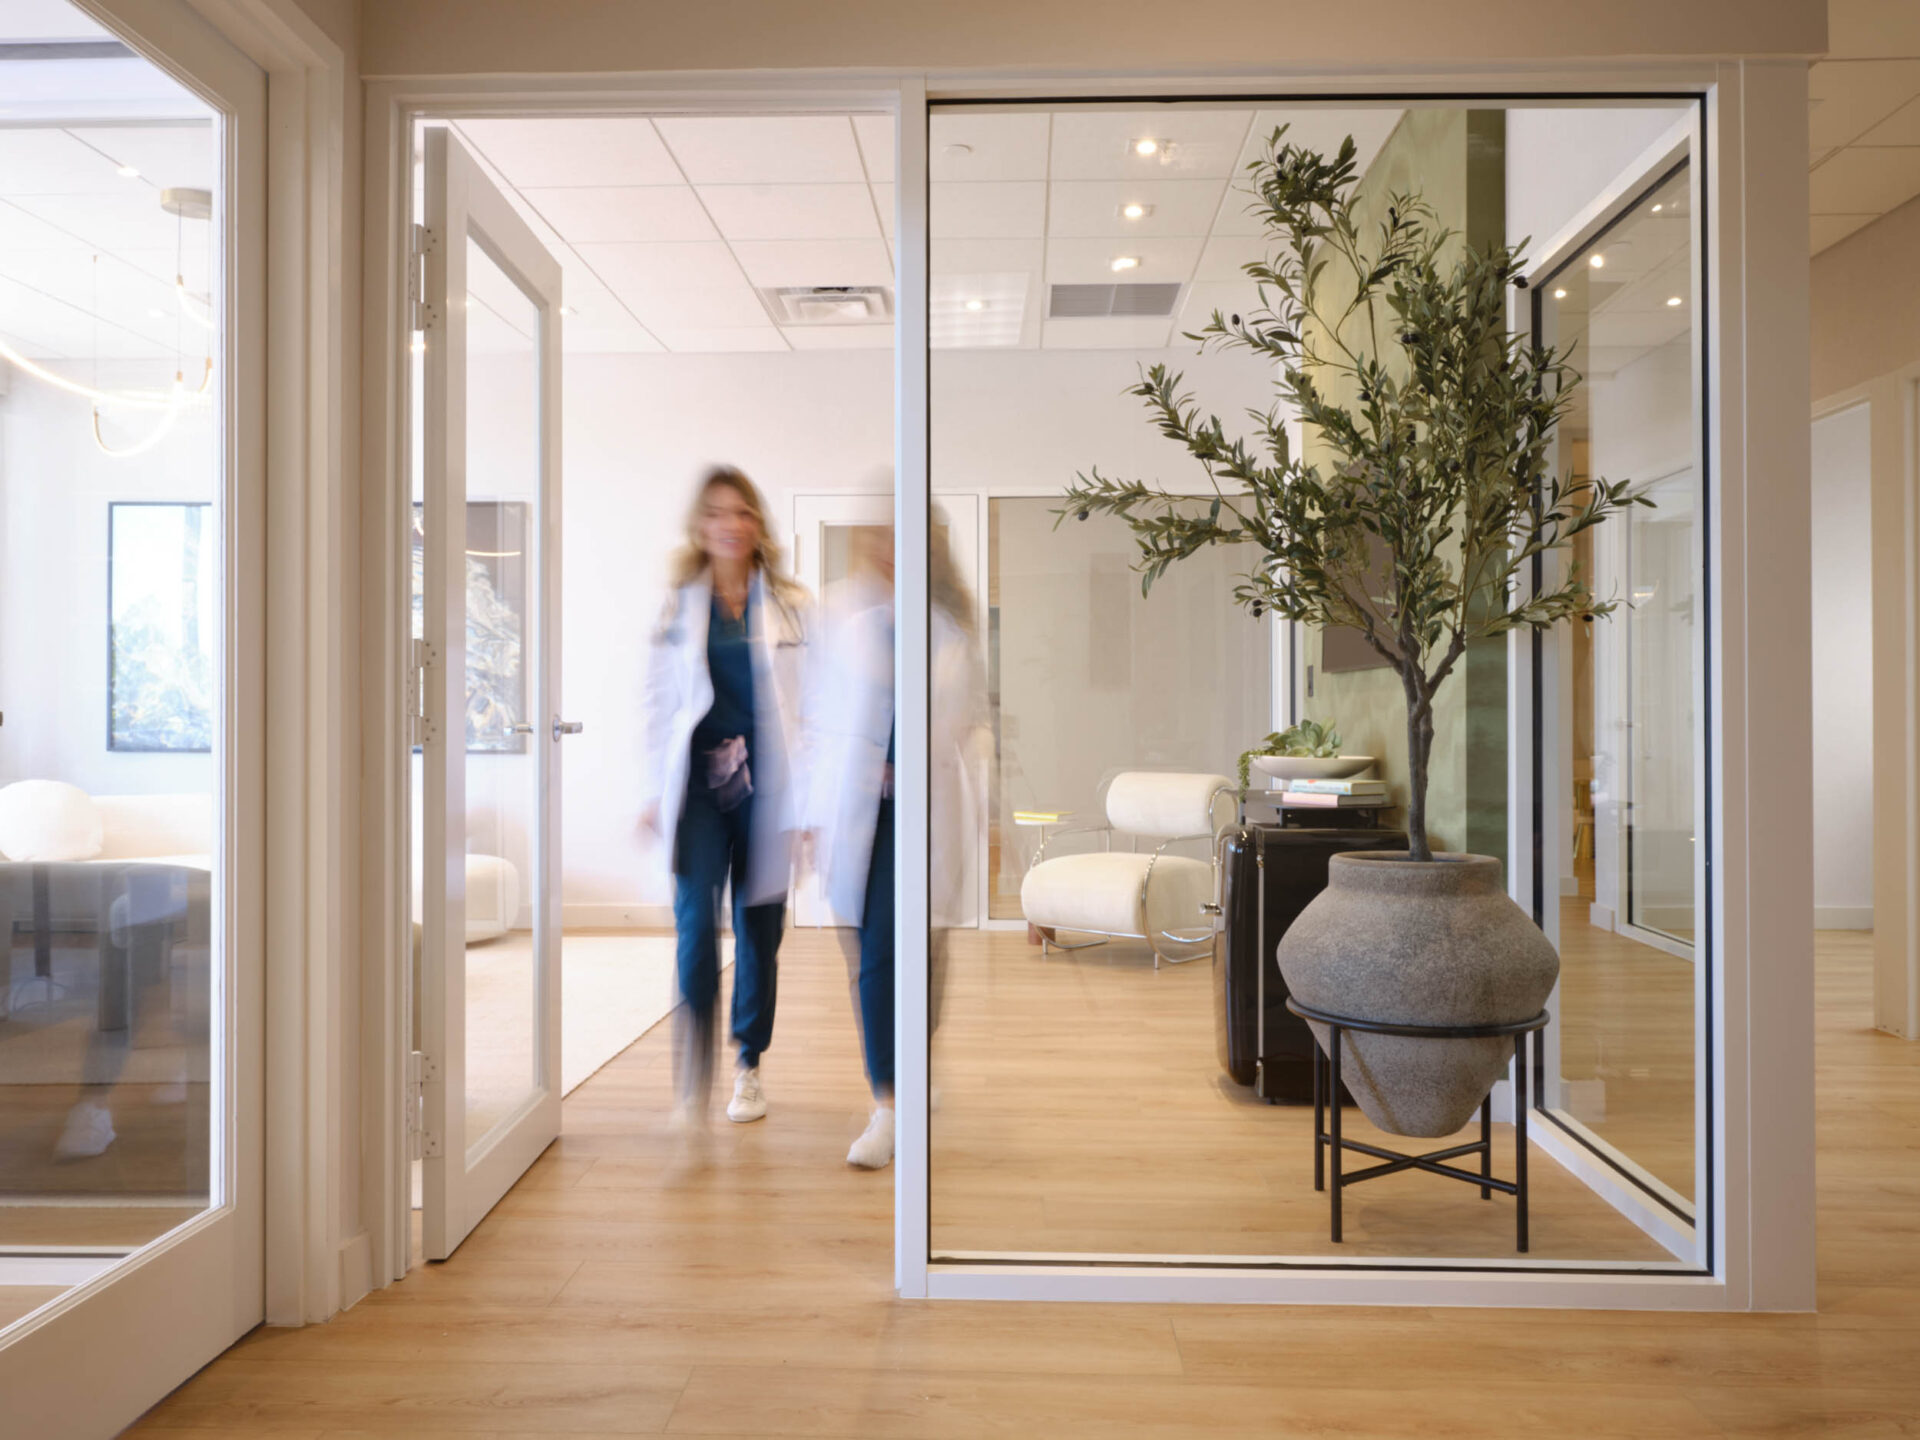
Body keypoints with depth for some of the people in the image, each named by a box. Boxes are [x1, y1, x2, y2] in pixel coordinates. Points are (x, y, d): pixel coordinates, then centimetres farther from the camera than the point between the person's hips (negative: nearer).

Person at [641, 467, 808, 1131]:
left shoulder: (792, 607, 5)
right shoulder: (678, 605, 8)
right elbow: (659, 700, 10)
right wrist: (654, 790, 6)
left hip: (765, 779, 0)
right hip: (698, 777, 0)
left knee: (759, 923, 9)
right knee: (696, 915, -14)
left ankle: (749, 1065, 25)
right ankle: (693, 1074, -8)